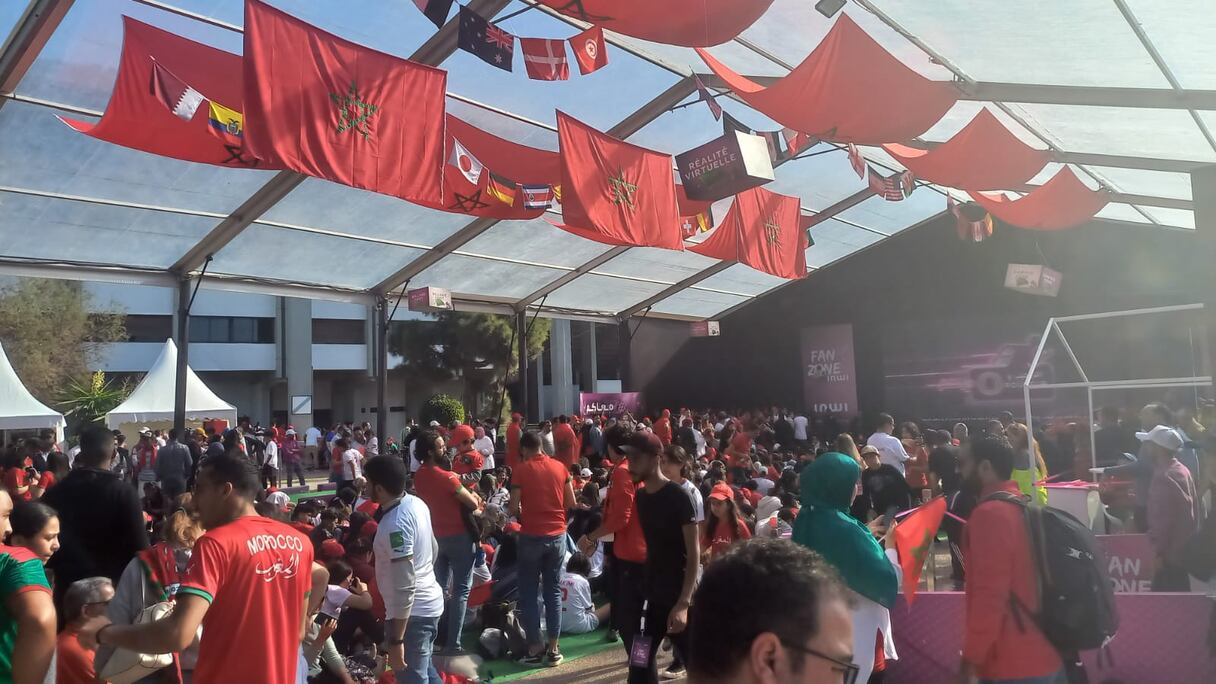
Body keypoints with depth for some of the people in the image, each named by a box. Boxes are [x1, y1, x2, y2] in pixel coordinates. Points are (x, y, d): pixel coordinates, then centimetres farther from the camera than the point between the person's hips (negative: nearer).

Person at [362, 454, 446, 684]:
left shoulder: (395, 525, -27)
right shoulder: (416, 503, 0)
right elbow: (432, 549, 14)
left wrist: (396, 640, -24)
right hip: (429, 603, 9)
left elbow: (404, 587, -28)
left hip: (411, 612, -9)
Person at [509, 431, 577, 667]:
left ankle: (535, 649, 9)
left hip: (531, 536, -3)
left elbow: (513, 508, -9)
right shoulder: (559, 466, 2)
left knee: (528, 592, 8)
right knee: (553, 591, 11)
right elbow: (571, 502, 5)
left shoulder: (521, 470, -7)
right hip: (557, 535, 3)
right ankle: (553, 649, 13)